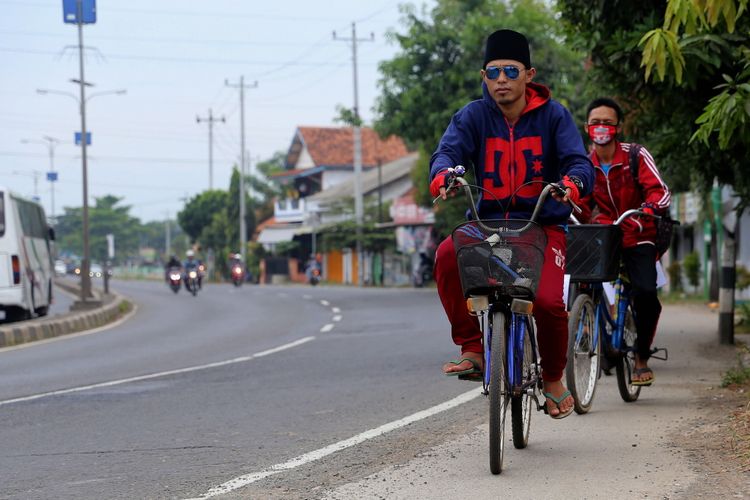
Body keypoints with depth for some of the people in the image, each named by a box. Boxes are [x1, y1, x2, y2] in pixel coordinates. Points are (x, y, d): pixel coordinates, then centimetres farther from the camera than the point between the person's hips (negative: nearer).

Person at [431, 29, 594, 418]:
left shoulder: (553, 115, -2)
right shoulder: (473, 116, 0)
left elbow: (579, 161, -12)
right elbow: (449, 150, -16)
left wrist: (572, 182, -37)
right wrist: (442, 174, -42)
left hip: (543, 224, -1)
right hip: (488, 221, 1)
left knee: (549, 301, -23)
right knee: (448, 255, -31)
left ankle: (553, 379, 8)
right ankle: (472, 349, -17)